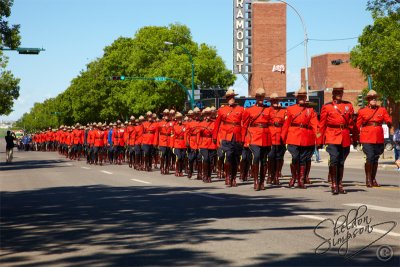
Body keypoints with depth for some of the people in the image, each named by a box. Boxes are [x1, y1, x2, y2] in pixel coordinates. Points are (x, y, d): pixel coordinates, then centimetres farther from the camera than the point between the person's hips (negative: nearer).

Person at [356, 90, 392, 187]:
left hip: (379, 138, 3)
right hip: (367, 138, -3)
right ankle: (368, 179, -4)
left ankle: (373, 179, 17)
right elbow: (358, 125, 10)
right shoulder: (362, 111, 4)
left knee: (376, 158, 7)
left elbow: (388, 120, 0)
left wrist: (389, 123, -21)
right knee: (370, 157, -13)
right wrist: (357, 135, 2)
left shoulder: (382, 110, 10)